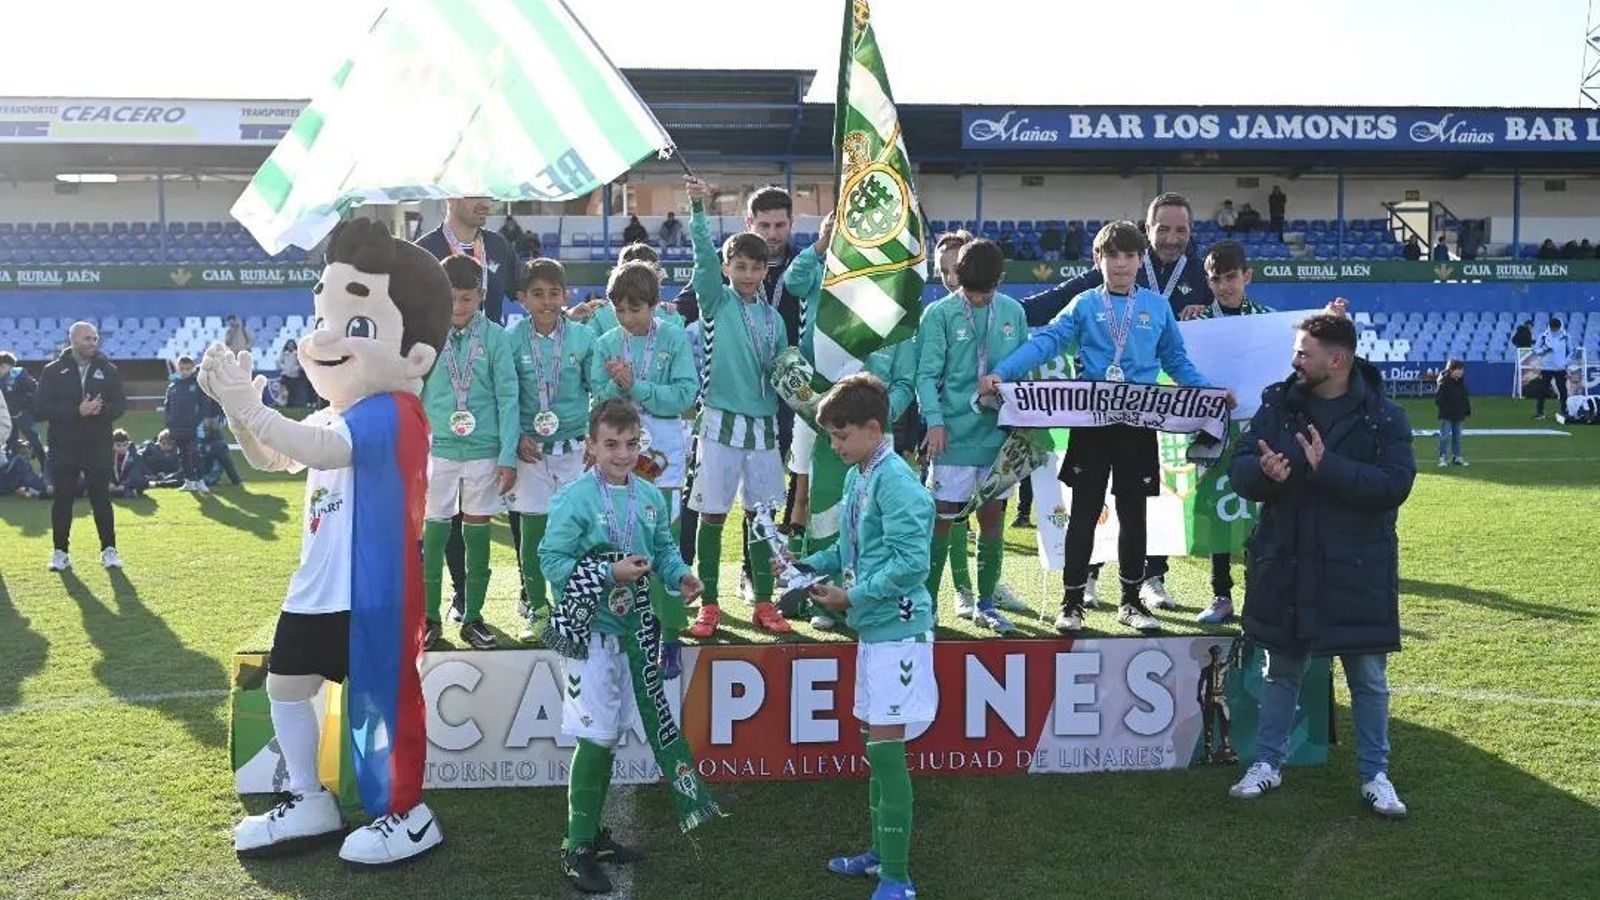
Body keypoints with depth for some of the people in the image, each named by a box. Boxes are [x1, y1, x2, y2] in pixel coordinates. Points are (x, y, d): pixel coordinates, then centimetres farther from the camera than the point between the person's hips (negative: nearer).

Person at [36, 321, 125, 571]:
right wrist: (76, 411, -20)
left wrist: (101, 409, -20)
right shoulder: (54, 371, 1)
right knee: (63, 499, 4)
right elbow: (43, 408, -7)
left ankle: (109, 549, 10)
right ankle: (60, 552, 13)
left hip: (99, 446, 1)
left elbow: (120, 405, 2)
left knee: (101, 498, 2)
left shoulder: (108, 370, 6)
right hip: (63, 447, 0)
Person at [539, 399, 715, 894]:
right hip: (589, 631, -6)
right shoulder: (574, 500, -15)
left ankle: (594, 833, 31)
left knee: (611, 734, 16)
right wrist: (610, 573, -22)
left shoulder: (651, 497, 4)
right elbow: (552, 562, -18)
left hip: (633, 630, 7)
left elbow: (664, 548, 12)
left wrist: (680, 575, -7)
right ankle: (576, 848, 10)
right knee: (596, 737, -4)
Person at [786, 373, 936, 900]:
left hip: (897, 629, -9)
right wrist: (809, 565, 6)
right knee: (874, 743, 17)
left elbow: (911, 563, -23)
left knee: (885, 748, -5)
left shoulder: (896, 483, -18)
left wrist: (851, 597, -16)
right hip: (872, 628, 9)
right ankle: (881, 852, 31)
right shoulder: (857, 476, 9)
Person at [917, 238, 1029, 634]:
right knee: (942, 519, 1)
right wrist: (935, 421, -19)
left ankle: (985, 604, 23)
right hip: (954, 434, -4)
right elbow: (926, 374, -8)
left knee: (993, 518, 11)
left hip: (999, 433, 4)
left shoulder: (1014, 313, 6)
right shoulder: (940, 314, -5)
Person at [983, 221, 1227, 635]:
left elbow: (1177, 361, 13)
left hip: (1139, 424, 2)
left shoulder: (1158, 306, 8)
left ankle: (1131, 600, 23)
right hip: (1090, 422, -1)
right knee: (1084, 512, 2)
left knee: (1133, 512, 10)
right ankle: (1072, 602, 13)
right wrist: (1001, 373, -21)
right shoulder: (1085, 305, 3)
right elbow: (1046, 341, -8)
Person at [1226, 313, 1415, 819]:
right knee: (1280, 671, 14)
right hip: (1284, 565, 3)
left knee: (1369, 678, 8)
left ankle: (1375, 775, 23)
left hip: (1356, 570, -2)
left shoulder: (1383, 417, -7)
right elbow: (1239, 470, -1)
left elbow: (1395, 484, -18)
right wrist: (1263, 472, -24)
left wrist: (1328, 468, -27)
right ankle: (1267, 764, 27)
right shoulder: (1277, 405, 2)